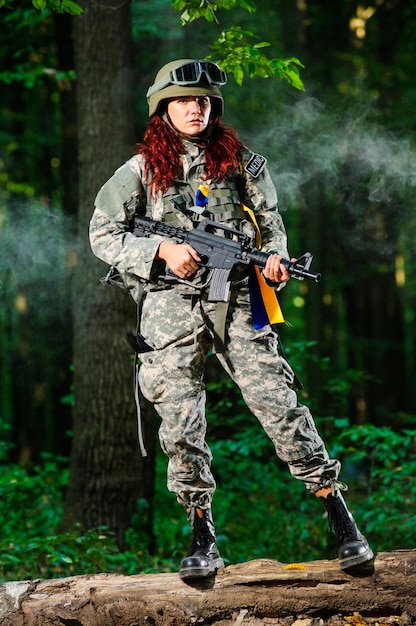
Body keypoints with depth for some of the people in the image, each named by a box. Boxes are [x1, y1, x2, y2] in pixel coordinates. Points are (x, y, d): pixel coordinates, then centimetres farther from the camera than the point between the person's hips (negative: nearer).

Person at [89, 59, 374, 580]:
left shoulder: (240, 162, 11)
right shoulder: (141, 170, 7)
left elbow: (271, 222, 18)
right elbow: (102, 235, 4)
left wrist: (274, 258, -5)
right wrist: (162, 249, -10)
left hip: (235, 302, 0)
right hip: (170, 307, 0)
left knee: (279, 406, -8)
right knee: (180, 425, -3)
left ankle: (341, 523, -3)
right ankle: (202, 540, 9)